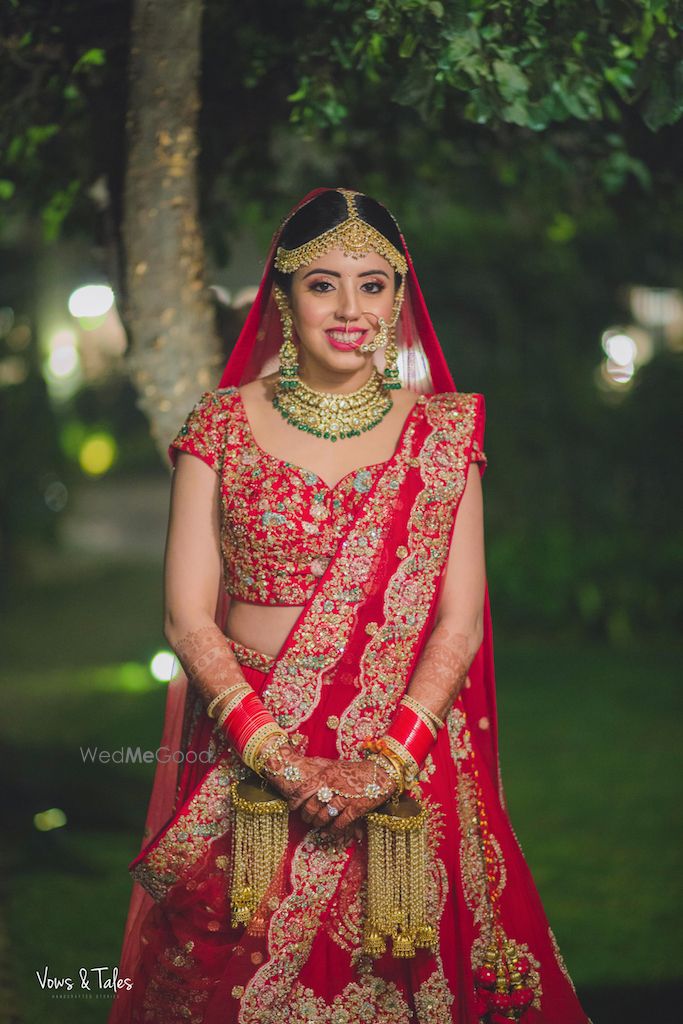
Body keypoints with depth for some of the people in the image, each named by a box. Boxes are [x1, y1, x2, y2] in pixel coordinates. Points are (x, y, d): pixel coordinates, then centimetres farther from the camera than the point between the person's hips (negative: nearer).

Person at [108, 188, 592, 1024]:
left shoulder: (444, 433, 3)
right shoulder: (223, 427, 1)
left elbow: (460, 623, -2)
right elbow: (188, 618, -5)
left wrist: (385, 762, -15)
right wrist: (284, 761, -16)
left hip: (407, 757, 0)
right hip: (244, 757, 0)